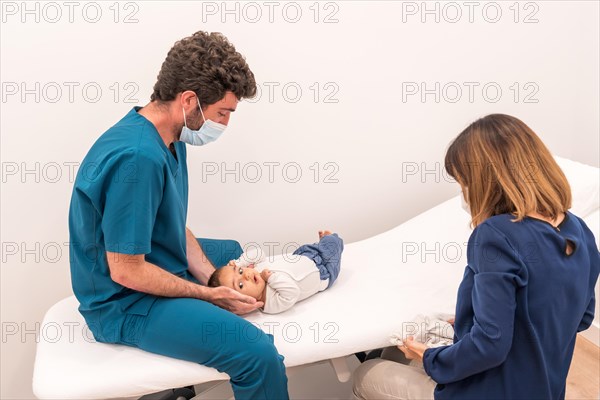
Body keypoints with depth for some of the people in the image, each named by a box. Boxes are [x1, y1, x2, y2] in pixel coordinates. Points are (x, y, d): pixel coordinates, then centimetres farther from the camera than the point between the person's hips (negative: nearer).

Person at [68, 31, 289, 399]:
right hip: (124, 303, -10)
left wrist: (214, 279, -7)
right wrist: (208, 294, -16)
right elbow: (125, 271, -26)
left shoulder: (170, 138, 0)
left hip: (154, 263, 10)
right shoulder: (137, 158, -31)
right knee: (260, 355, -25)